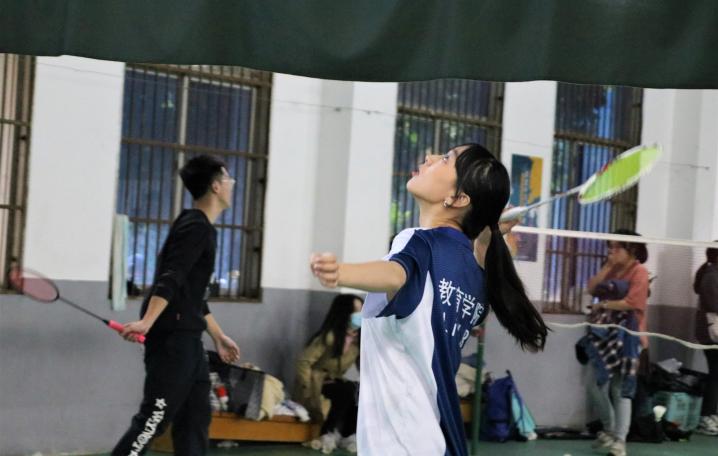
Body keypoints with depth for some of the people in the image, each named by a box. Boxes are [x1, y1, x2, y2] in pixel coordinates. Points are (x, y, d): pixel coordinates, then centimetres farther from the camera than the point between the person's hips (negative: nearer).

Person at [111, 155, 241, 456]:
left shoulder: (200, 228, 21)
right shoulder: (195, 226, -10)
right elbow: (170, 280, -22)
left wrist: (219, 337, 31)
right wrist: (146, 323, -32)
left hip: (186, 339, 10)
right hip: (172, 337, -10)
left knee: (195, 418, 8)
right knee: (155, 417, -11)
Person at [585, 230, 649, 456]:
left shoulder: (638, 271, -8)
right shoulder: (612, 270, 15)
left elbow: (631, 303, -19)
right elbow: (592, 288, 3)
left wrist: (603, 305, -9)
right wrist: (607, 266, -3)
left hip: (626, 335, -8)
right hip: (605, 332, 8)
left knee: (620, 389, -7)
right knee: (595, 385, 7)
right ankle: (609, 430, 25)